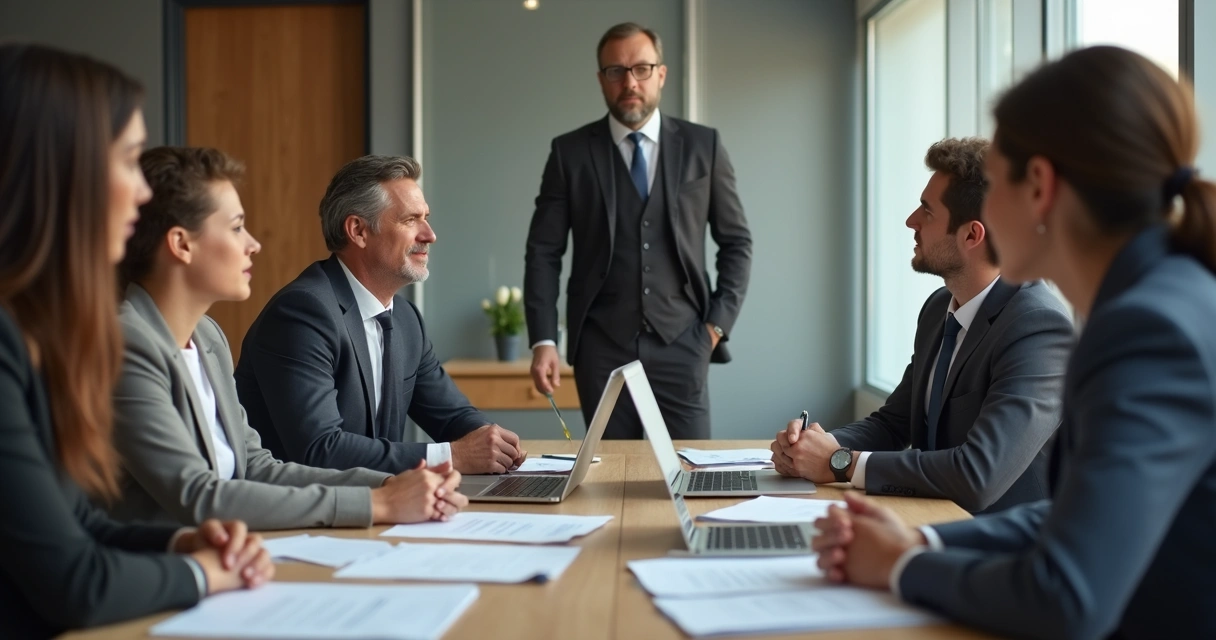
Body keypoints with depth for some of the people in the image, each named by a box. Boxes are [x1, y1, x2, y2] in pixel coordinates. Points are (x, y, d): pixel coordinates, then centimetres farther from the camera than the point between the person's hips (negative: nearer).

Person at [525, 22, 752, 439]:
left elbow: (736, 242, 10)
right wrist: (543, 341, -7)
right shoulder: (570, 153, 3)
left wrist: (719, 323, 1)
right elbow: (543, 253, 2)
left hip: (680, 343, 0)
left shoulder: (703, 146, 5)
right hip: (602, 346, 0)